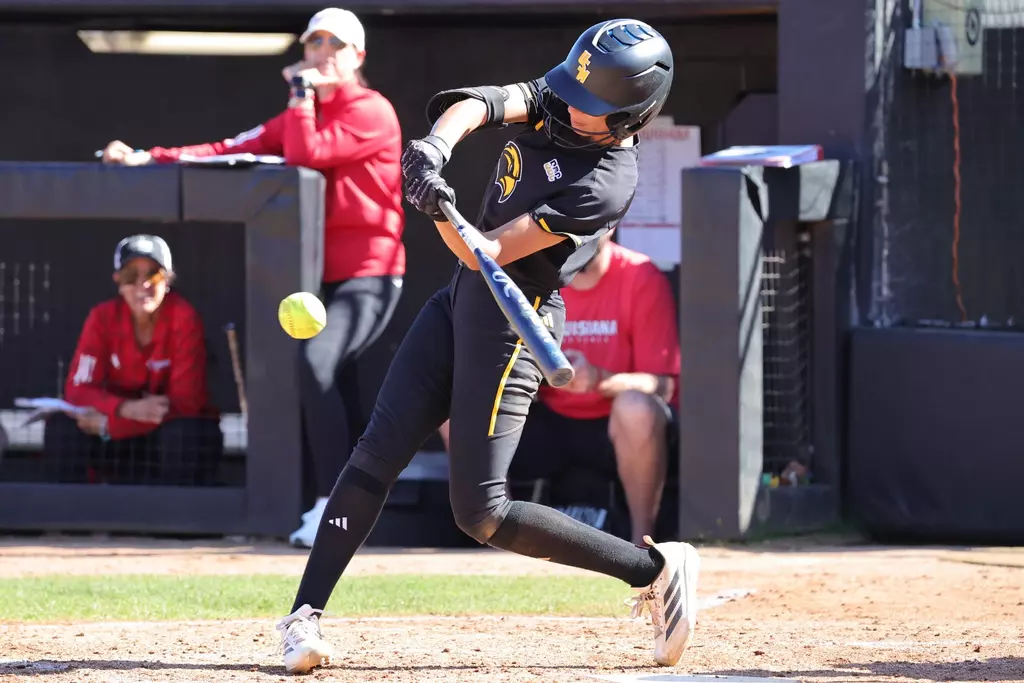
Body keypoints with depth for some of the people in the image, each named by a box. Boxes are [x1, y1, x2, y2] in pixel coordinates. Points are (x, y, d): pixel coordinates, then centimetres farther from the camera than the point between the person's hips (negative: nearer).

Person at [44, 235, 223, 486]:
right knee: (63, 427, -25)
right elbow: (78, 388, -15)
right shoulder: (103, 317, -9)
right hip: (121, 441, 3)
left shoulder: (184, 318, -18)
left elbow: (186, 400, -23)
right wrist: (128, 408, -37)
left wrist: (108, 423, -29)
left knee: (185, 433, -37)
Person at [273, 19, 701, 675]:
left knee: (481, 513, -9)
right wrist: (437, 147, -34)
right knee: (379, 451, -1)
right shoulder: (558, 102, 0)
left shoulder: (605, 185, -22)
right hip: (462, 300, 8)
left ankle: (656, 569, 1)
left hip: (513, 323, -8)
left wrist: (441, 213, -41)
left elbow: (487, 253, -24)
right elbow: (483, 104, -15)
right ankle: (306, 615, 0)